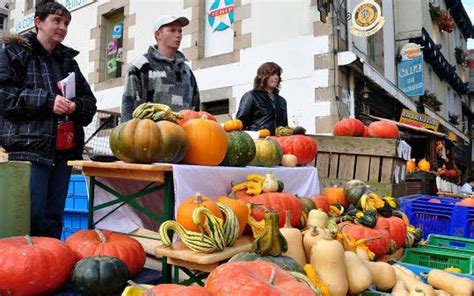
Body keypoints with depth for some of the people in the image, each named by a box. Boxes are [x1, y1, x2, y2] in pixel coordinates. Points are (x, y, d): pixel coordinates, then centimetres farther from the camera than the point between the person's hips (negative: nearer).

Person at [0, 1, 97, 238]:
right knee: (33, 217, -7)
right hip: (30, 146, -4)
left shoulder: (68, 60, 21)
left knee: (54, 219, 7)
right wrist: (46, 101, -14)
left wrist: (76, 106, -6)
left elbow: (90, 102, 16)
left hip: (65, 150, 5)